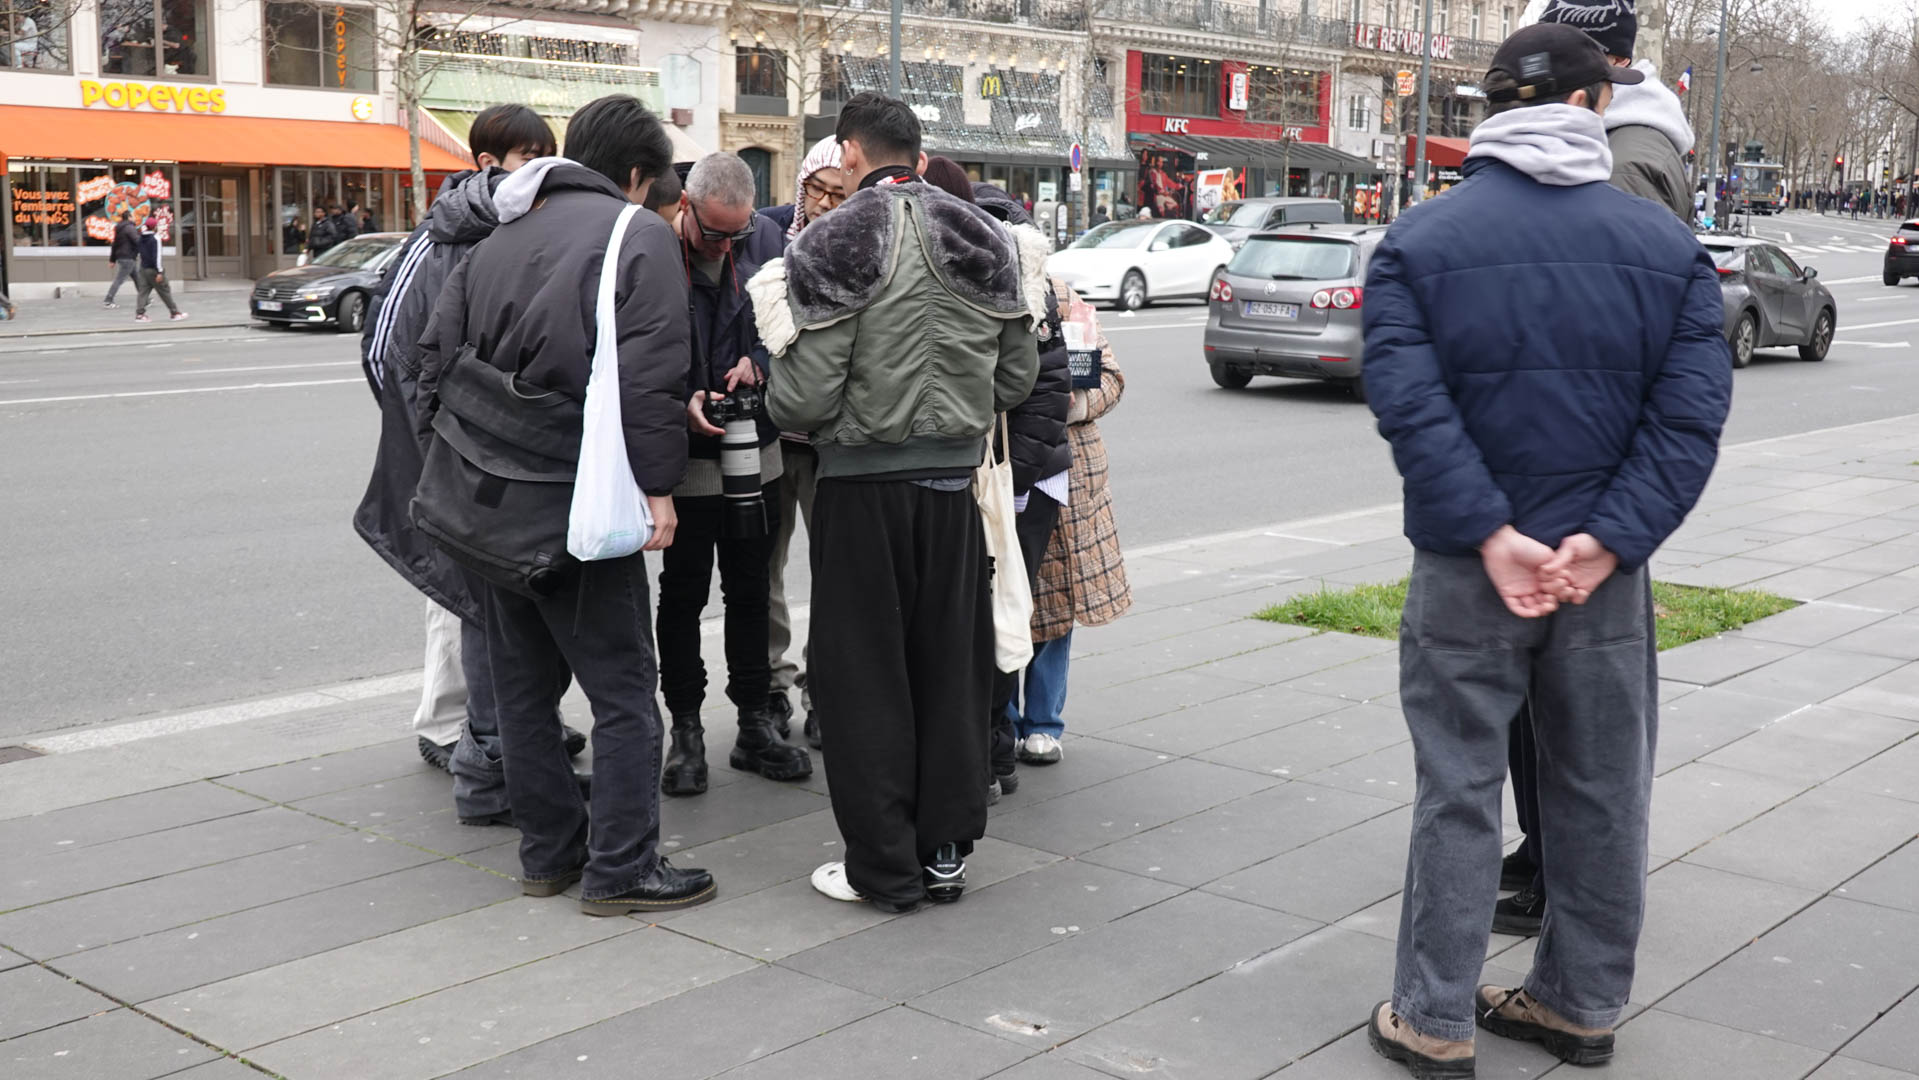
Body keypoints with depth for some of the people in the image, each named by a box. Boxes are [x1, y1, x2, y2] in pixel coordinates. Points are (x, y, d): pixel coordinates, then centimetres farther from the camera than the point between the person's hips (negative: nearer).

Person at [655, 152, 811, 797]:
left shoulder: (765, 240, -2)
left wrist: (759, 361, -13)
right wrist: (682, 401, -25)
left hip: (754, 450, 4)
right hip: (682, 455, -4)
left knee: (750, 589, 14)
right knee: (683, 593, 6)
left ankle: (755, 725, 25)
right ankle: (686, 730, 18)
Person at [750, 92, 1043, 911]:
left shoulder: (838, 245, -13)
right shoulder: (986, 240, 4)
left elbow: (804, 397, -17)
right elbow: (1017, 377, 8)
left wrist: (776, 400, 6)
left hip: (864, 483, -5)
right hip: (954, 478, 5)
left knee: (865, 675, 6)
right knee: (949, 667, 14)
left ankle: (885, 868, 12)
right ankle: (945, 853, 22)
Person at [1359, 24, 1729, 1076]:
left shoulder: (1420, 241, -4)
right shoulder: (1667, 244, 2)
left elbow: (1412, 403, -15)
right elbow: (1690, 412, -8)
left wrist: (1493, 536, -16)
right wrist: (1607, 540, -13)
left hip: (1467, 566, -1)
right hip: (1608, 571, 2)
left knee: (1459, 791, 7)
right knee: (1602, 790, 14)